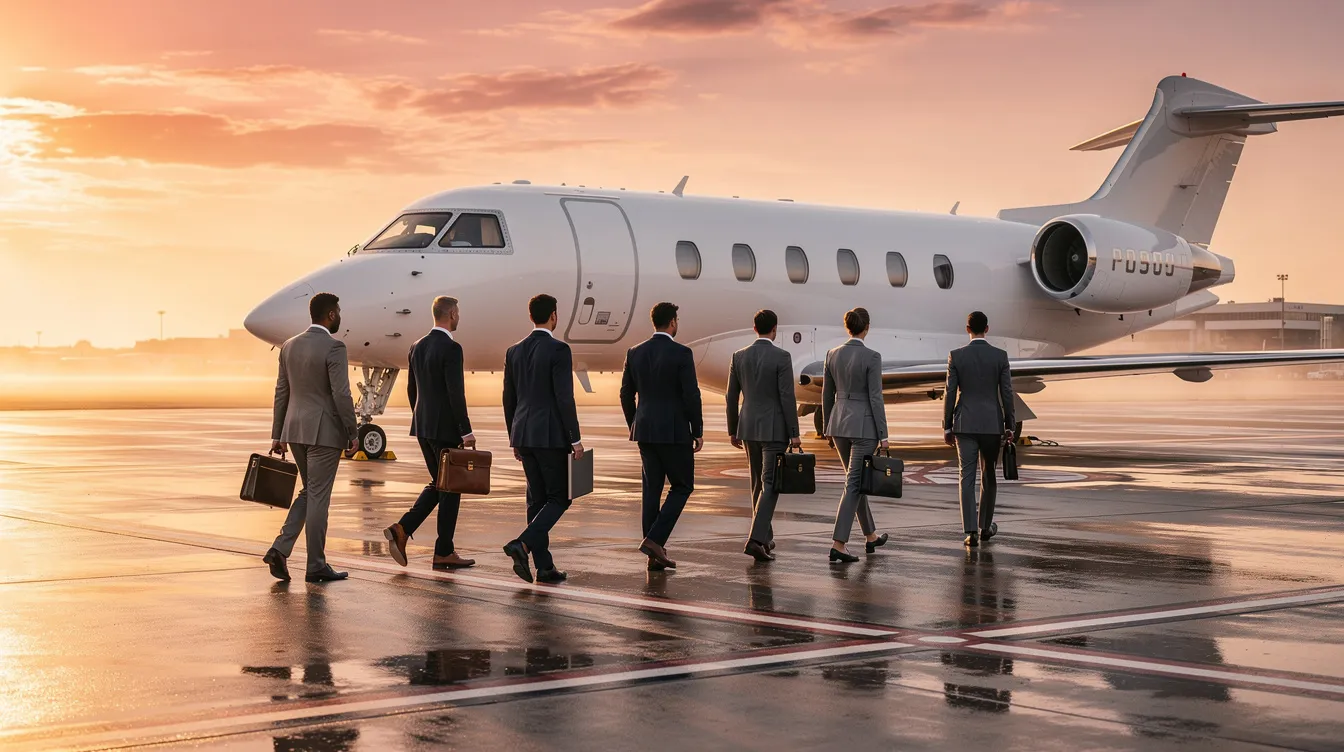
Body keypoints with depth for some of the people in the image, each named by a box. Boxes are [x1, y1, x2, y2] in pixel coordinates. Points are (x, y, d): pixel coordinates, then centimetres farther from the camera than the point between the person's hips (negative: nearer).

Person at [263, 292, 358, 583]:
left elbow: (281, 392, 11)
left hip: (295, 430, 7)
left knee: (309, 492, 18)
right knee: (318, 496, 0)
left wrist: (278, 435, 16)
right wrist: (352, 434, -8)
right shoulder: (333, 347, -13)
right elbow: (341, 394, -16)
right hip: (324, 431, -7)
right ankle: (316, 566, 7)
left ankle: (280, 549, 3)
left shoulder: (289, 346, 8)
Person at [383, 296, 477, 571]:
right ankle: (444, 552, 7)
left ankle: (402, 530, 2)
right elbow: (456, 393, -20)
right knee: (451, 488, 3)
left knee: (439, 484, 18)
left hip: (423, 427, 8)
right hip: (446, 428, -8)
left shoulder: (417, 347, 10)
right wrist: (467, 431, -16)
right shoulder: (451, 348, -16)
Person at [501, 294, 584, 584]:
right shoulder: (558, 349, -11)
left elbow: (508, 400, 12)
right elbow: (565, 398, -16)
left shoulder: (514, 351, 9)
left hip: (524, 435, 7)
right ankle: (522, 544, -17)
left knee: (538, 499, 10)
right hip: (552, 435, -7)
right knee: (560, 498, 2)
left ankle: (544, 567, 9)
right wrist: (576, 439, -11)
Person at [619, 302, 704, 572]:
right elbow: (691, 395, -13)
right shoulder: (681, 353, -11)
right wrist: (698, 432, -3)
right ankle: (655, 539, -8)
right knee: (682, 486, 7)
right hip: (675, 431, -5)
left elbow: (626, 394, 10)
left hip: (645, 430, 6)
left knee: (652, 489, 9)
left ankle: (655, 555, 9)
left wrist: (634, 427, 22)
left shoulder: (635, 353, 5)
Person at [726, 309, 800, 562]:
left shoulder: (739, 357, 3)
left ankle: (765, 537, 25)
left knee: (758, 484, 18)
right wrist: (794, 433, -9)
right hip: (775, 429, -5)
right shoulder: (782, 357, -11)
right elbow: (787, 397, -14)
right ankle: (756, 539, -18)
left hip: (749, 428, 5)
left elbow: (731, 397, 6)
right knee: (770, 485, -5)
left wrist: (733, 430, 16)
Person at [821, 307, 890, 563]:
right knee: (854, 484, -4)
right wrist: (883, 435, -8)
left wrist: (828, 428, 20)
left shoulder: (833, 355, 3)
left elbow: (827, 395, 10)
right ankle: (838, 544, -11)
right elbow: (875, 397, -13)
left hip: (839, 423, 6)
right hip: (864, 424, -6)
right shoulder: (871, 357, -13)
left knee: (857, 479, 20)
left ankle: (871, 536, 32)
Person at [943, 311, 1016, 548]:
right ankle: (985, 526, 26)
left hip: (965, 424, -1)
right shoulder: (1000, 356, -3)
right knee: (989, 476, 16)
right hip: (992, 424, 1)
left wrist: (947, 427, 4)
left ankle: (971, 531, -10)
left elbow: (950, 393, -4)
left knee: (967, 477, -1)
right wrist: (1009, 426, 5)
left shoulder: (956, 356, -5)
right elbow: (1006, 393, -3)